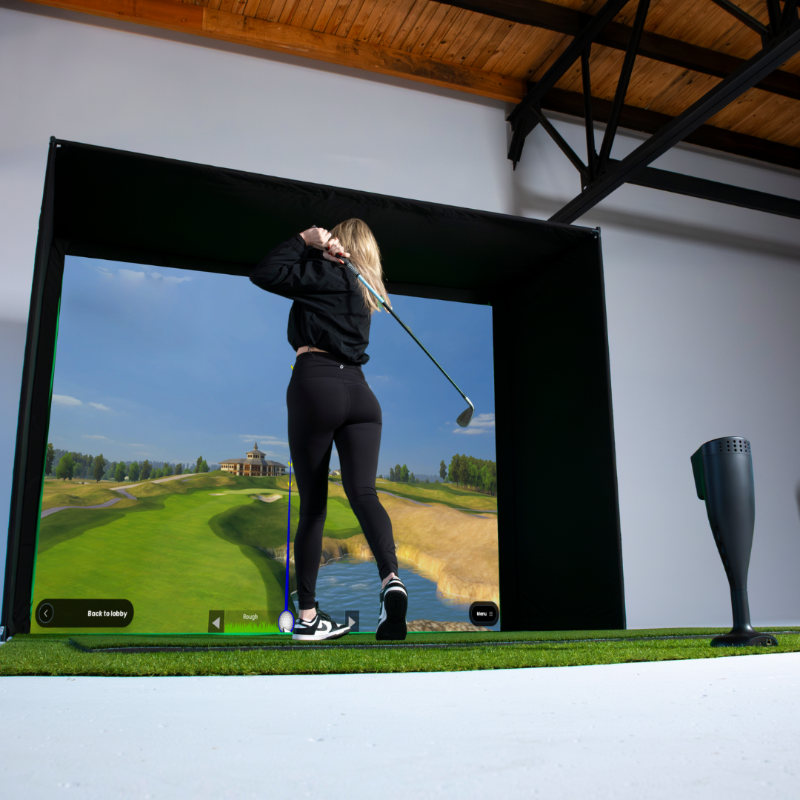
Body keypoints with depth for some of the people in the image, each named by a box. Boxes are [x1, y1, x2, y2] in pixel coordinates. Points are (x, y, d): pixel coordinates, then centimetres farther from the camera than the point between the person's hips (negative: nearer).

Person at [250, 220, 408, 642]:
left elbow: (264, 274, -2)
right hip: (359, 391, 5)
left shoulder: (327, 274, 4)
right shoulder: (364, 289, 25)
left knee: (312, 505, 1)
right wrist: (316, 249, 14)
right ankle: (390, 577, -35)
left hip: (315, 386, -4)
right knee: (362, 491, -10)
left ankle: (307, 615, 7)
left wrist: (304, 240, 5)